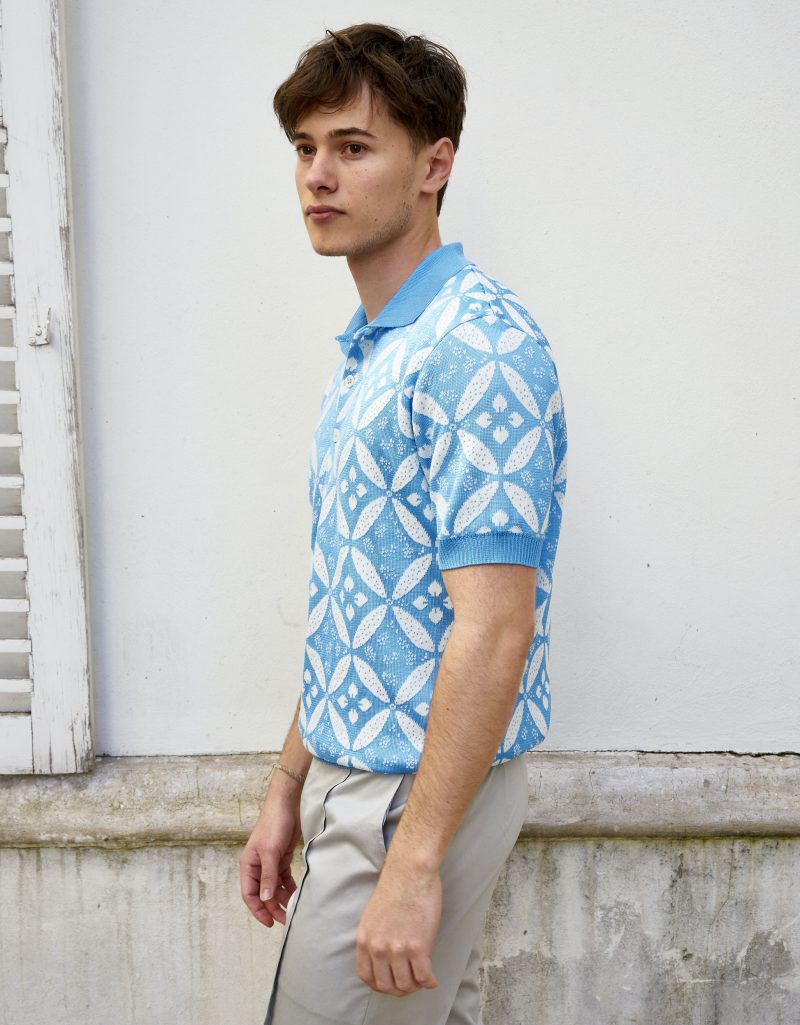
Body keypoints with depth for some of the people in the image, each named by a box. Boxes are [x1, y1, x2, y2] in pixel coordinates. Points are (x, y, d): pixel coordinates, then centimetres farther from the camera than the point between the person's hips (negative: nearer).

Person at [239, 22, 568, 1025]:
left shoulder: (476, 348, -19)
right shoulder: (365, 356, 12)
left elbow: (494, 627, -24)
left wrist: (414, 859, -23)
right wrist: (289, 786, 15)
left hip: (420, 796, -9)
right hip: (354, 780, 9)